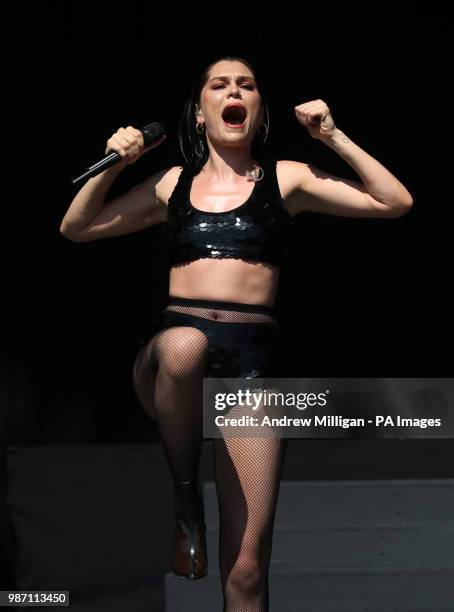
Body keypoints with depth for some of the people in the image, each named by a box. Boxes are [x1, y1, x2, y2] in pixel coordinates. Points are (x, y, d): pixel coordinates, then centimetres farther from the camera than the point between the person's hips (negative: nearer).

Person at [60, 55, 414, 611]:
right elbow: (75, 228, 22)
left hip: (252, 356, -1)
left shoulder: (286, 178, 11)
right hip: (172, 354, 1)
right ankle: (185, 496, -16)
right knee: (184, 344, -40)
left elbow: (396, 202, 7)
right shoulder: (173, 183, 16)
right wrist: (114, 165, 8)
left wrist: (333, 136, 2)